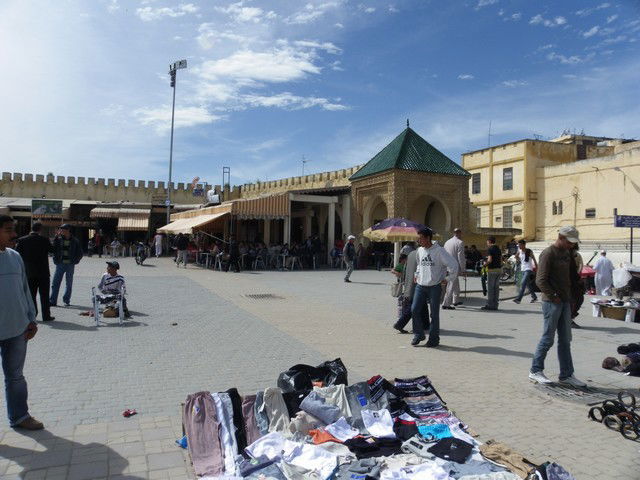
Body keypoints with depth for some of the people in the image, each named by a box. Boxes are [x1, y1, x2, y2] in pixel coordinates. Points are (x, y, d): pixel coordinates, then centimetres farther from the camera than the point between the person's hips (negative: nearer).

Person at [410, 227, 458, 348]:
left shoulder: (439, 251, -12)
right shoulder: (420, 250, 8)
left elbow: (453, 264, -12)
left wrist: (447, 279, -9)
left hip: (435, 287, -5)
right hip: (420, 286, 5)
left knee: (434, 314, 3)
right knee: (415, 310, -2)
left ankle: (434, 338, 17)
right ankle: (419, 334, 14)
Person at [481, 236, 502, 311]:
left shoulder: (490, 249, -11)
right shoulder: (498, 249, 14)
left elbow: (490, 260, -21)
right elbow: (501, 260, 16)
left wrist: (485, 263, -3)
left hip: (492, 270, -8)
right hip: (499, 269, 8)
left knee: (490, 288, -4)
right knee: (496, 287, 9)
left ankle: (489, 305, -3)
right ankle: (495, 305, 11)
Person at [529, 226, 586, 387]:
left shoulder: (567, 253, 14)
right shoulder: (548, 253, -13)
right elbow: (540, 280, -17)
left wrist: (569, 298, 11)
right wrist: (553, 297, -15)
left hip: (565, 302, 8)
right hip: (552, 302, -8)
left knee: (565, 340, 11)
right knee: (548, 339, -1)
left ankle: (566, 375, 19)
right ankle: (535, 371, 11)